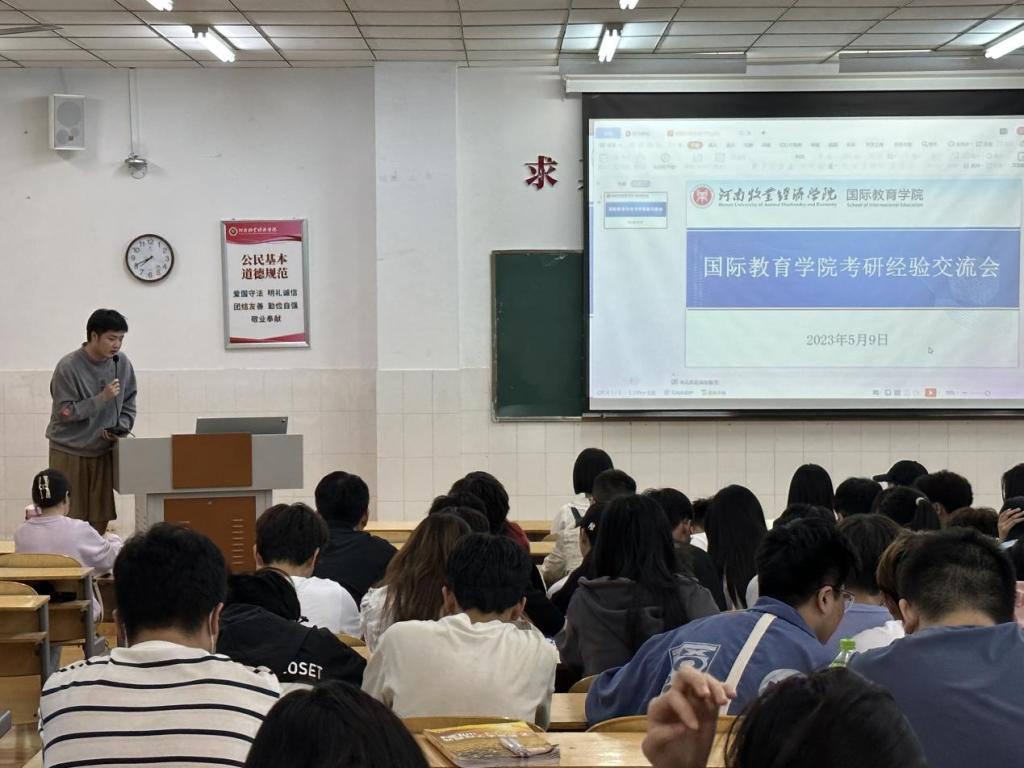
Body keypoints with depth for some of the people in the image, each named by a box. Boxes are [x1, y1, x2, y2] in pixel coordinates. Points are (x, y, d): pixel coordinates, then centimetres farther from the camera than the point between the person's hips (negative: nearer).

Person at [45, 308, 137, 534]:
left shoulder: (122, 363, -2)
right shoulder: (68, 367, -16)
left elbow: (128, 404, 9)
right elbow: (65, 412, -17)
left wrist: (121, 428, -8)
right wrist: (102, 398, -22)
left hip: (103, 452, 4)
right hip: (69, 452, -4)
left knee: (99, 520, 3)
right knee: (68, 518, -2)